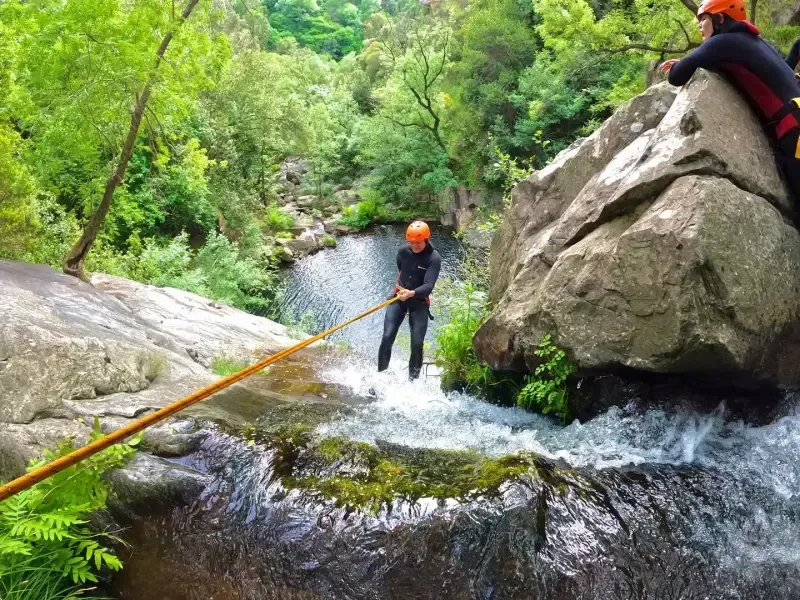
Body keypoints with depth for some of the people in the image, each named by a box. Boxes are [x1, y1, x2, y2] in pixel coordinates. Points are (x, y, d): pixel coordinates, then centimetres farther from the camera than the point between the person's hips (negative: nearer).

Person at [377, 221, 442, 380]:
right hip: (398, 298, 3)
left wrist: (412, 293, -44)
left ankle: (413, 377, 15)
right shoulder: (403, 252, -4)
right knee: (387, 337, -9)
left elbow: (429, 286, -28)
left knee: (417, 343, -5)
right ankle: (380, 373, 4)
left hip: (419, 302, -2)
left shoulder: (434, 258, -17)